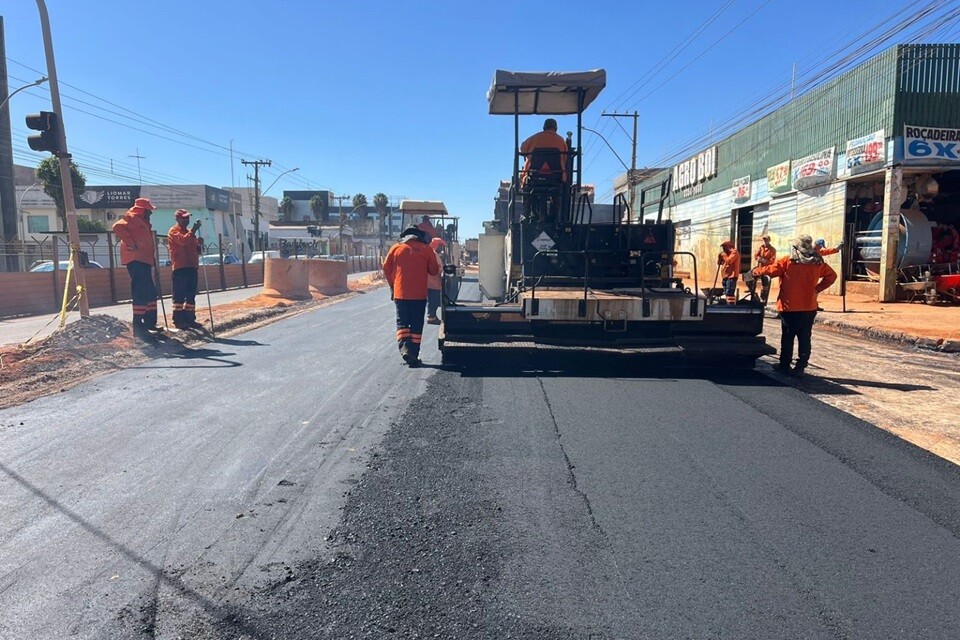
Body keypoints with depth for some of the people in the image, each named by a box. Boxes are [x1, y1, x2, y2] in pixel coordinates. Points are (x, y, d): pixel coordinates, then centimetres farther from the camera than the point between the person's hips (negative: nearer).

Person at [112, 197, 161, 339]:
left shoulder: (143, 222, 25)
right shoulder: (132, 218, -4)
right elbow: (117, 227, -22)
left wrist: (152, 258, 21)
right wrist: (130, 244, -21)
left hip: (144, 260, 11)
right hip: (135, 260, -11)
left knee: (150, 291, 12)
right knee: (141, 292, -14)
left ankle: (150, 323, 18)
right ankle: (138, 326, -14)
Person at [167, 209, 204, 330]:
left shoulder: (189, 232, 23)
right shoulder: (173, 231, -2)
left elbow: (197, 250, 23)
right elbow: (183, 241, -22)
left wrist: (200, 244, 2)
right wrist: (194, 230, -20)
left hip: (192, 267, 8)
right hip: (180, 268, -8)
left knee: (191, 295, 8)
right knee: (179, 295, -8)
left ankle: (190, 318, 12)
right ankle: (178, 319, -7)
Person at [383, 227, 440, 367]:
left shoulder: (396, 248, 2)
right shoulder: (426, 249, 1)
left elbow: (386, 269, 5)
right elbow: (434, 271, 3)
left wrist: (392, 285, 18)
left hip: (400, 293, 1)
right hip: (419, 294, 0)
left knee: (402, 322, 10)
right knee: (416, 324, 6)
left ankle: (404, 348, -11)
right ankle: (414, 355, 6)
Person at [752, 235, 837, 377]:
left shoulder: (787, 262, -11)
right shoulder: (818, 263, 2)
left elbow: (769, 270, -8)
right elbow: (832, 276, 9)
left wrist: (755, 271, 9)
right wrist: (817, 288, 7)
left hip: (790, 308, -3)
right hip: (809, 308, 3)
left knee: (787, 338, 7)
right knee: (804, 338, 7)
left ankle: (784, 365, 14)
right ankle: (800, 368, 8)